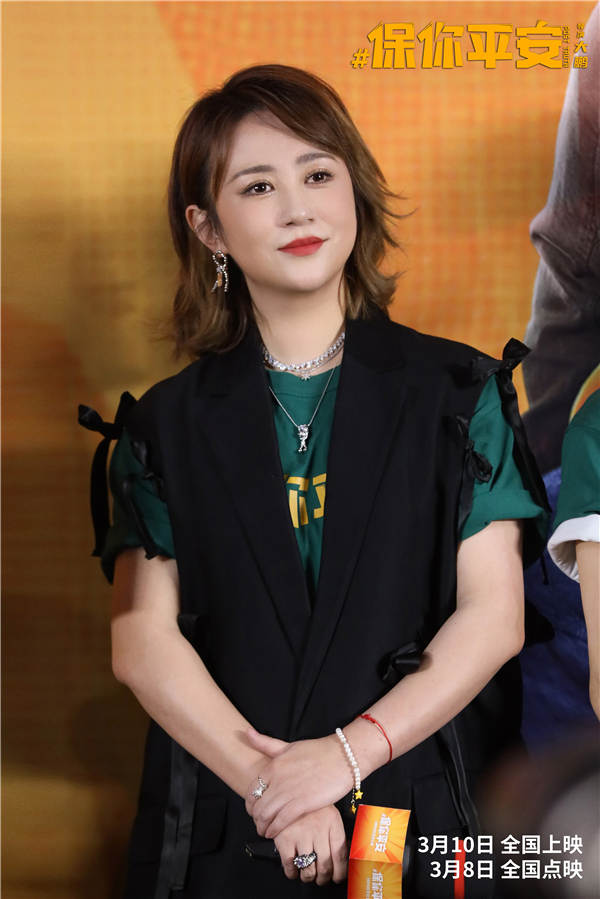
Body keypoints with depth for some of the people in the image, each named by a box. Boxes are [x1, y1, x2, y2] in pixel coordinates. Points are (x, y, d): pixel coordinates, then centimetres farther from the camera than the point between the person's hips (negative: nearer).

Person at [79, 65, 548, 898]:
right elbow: (142, 642, -3)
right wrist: (268, 782, -15)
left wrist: (348, 752, -13)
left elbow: (494, 615, -3)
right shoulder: (166, 424, 5)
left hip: (424, 818, 0)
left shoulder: (460, 393, 3)